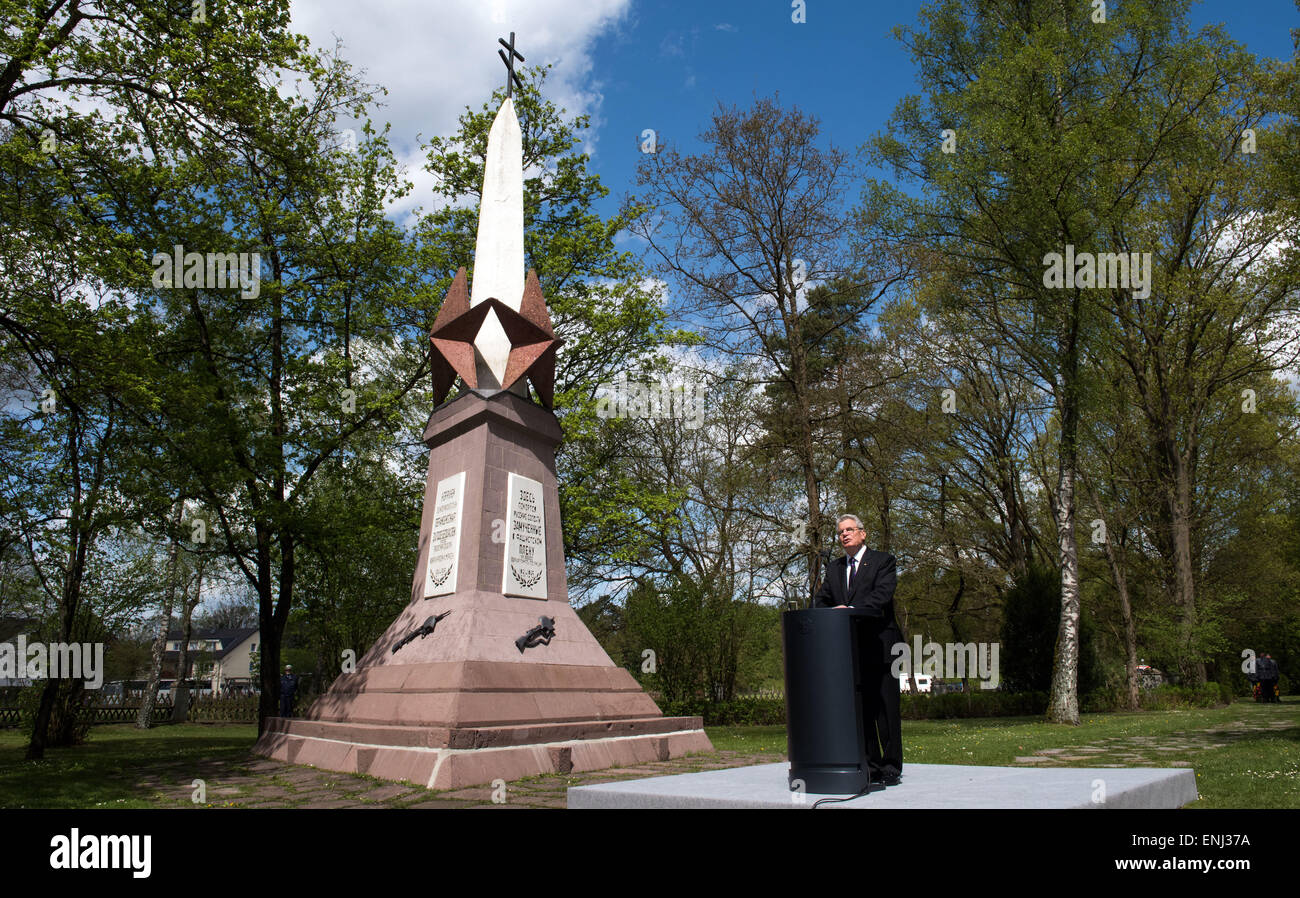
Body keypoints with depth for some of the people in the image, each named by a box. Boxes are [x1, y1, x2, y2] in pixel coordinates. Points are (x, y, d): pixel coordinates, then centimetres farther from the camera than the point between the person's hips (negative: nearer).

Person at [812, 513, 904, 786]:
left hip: (878, 646, -5)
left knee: (885, 707, -2)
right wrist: (824, 613, -9)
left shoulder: (883, 561, 2)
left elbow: (882, 595, -12)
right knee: (859, 708, 7)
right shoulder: (834, 568, 19)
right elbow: (821, 599, 14)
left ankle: (890, 768, 6)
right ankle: (869, 765, 15)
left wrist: (851, 609, -25)